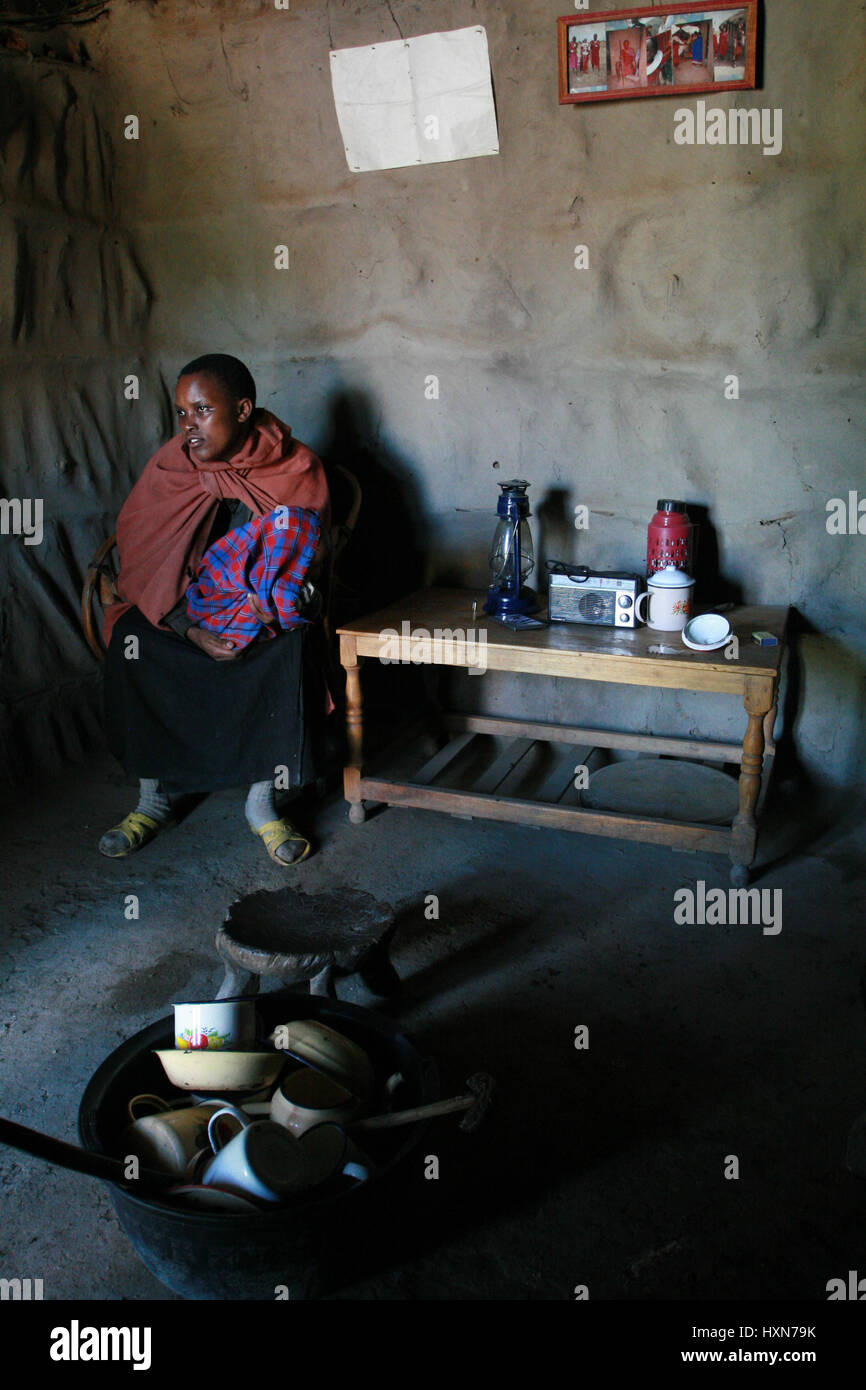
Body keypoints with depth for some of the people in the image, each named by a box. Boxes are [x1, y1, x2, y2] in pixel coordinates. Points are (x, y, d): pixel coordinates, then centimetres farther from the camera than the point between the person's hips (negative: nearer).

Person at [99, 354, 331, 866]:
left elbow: (304, 559, -9)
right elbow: (142, 559, -7)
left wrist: (252, 622, -24)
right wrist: (192, 629, -23)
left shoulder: (297, 469, -10)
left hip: (268, 610, -2)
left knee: (294, 647, -34)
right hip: (184, 607, 2)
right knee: (130, 637, -26)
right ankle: (154, 798, -12)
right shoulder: (170, 467, -5)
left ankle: (262, 801, -19)